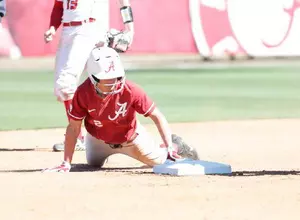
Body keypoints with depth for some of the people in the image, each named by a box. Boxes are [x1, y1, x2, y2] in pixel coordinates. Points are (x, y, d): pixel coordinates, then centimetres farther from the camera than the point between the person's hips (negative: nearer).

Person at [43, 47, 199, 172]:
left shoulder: (130, 90, -36)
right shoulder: (83, 93, -33)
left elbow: (157, 116, -27)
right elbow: (73, 128, -25)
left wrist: (169, 147, -35)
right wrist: (66, 164, -27)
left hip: (131, 138, -1)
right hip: (99, 140, 1)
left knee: (159, 159, 7)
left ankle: (173, 145, 38)